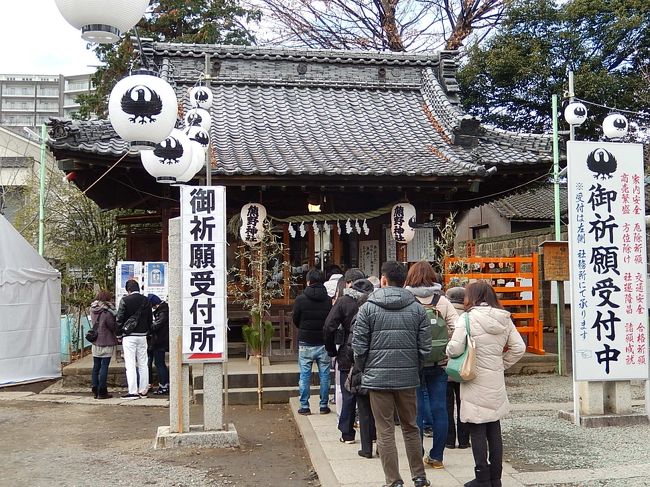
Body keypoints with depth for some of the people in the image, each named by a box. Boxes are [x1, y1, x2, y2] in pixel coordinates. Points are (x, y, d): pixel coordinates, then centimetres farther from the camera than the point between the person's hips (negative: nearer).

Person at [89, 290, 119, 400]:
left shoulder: (92, 309, 5)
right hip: (106, 342, -7)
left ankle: (95, 391, 15)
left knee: (96, 366, 11)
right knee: (104, 366, -3)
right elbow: (113, 326, -12)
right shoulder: (107, 311, -16)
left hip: (95, 342, 7)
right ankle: (102, 392, -1)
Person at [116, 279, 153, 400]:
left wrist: (119, 333, 1)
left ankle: (133, 391, -4)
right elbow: (150, 319, 10)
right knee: (143, 364, 10)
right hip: (142, 335, 4)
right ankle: (143, 390, 14)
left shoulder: (125, 300, -8)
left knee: (130, 364, -2)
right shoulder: (146, 300, 5)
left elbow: (119, 319, -8)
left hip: (129, 336, -4)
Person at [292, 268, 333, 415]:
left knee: (305, 375, 7)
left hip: (305, 343, -1)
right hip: (323, 343, 1)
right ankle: (324, 405, 15)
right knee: (324, 375, 10)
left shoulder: (300, 299, -9)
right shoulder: (328, 300, -5)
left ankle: (304, 406, 11)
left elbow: (295, 320, 2)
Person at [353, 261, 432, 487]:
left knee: (385, 432, 6)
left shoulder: (368, 308, -6)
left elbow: (359, 347, -6)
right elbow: (425, 347, -1)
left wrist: (364, 371, 9)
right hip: (408, 377, 3)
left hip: (378, 377, -3)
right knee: (410, 428, 17)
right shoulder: (417, 308, 1)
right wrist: (414, 368, 14)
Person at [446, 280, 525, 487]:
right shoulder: (504, 319, 4)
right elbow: (518, 348, 5)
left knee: (477, 431, 3)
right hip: (496, 382, 6)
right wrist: (501, 365, 14)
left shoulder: (468, 318, -13)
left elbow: (455, 348, -19)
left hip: (475, 382, -6)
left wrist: (448, 350, 3)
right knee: (494, 429, 14)